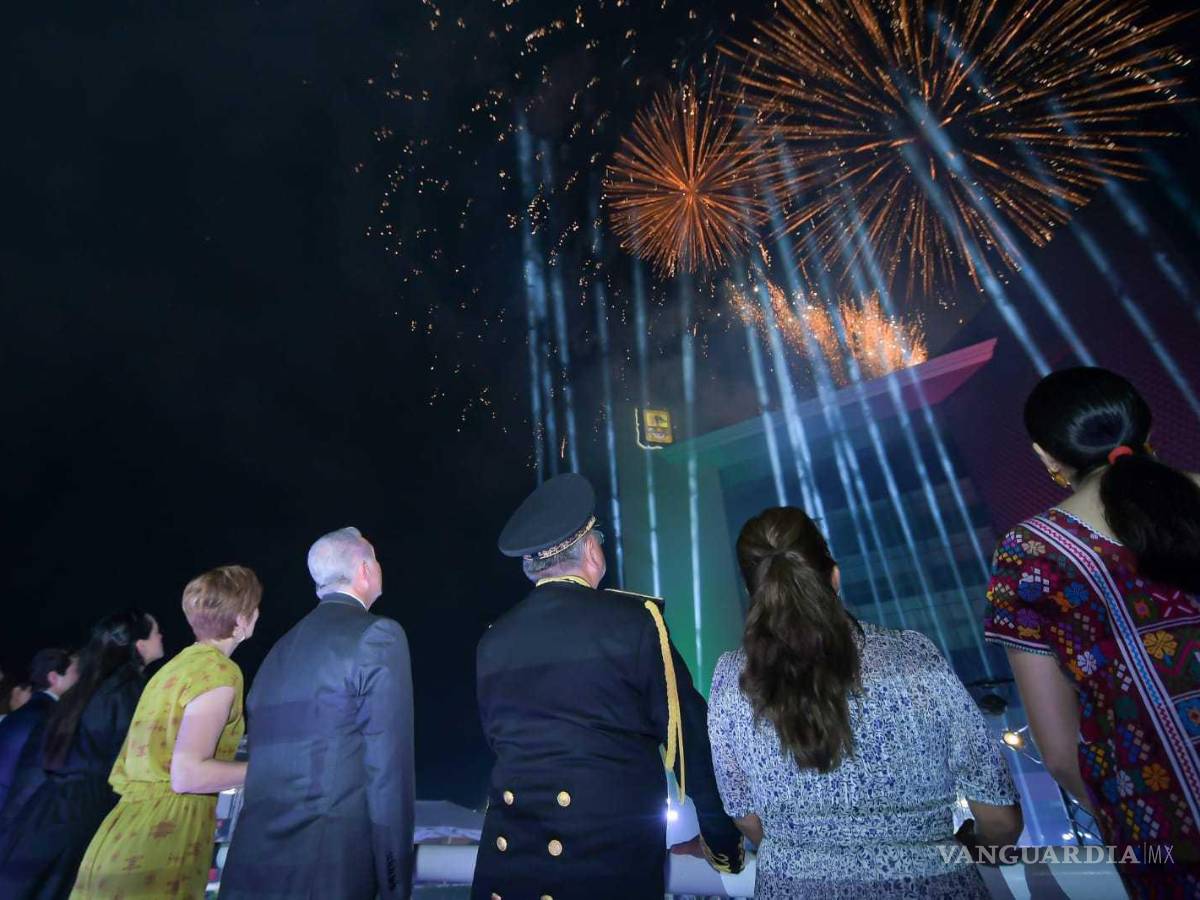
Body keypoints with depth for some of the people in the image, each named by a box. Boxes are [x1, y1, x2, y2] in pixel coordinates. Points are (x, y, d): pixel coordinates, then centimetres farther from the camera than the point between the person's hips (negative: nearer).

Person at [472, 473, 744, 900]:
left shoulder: (492, 640, -1)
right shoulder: (633, 620, -13)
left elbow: (497, 739, 10)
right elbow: (687, 730, -8)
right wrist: (724, 841, 3)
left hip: (509, 848, 4)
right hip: (612, 848, -3)